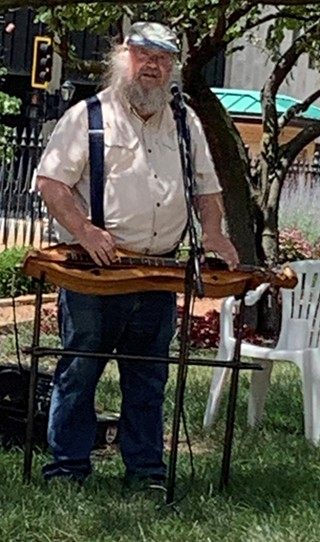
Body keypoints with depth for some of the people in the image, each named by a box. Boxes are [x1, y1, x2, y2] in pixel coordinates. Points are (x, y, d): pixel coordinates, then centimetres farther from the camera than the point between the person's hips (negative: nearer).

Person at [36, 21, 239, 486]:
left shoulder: (186, 123, 15)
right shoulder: (88, 116, -1)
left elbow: (207, 185, 21)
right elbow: (51, 181, -7)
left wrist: (212, 232, 3)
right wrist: (85, 231, -20)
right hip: (93, 272, -4)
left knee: (149, 375, 10)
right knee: (79, 369, 0)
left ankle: (146, 468, 19)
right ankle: (68, 465, 10)